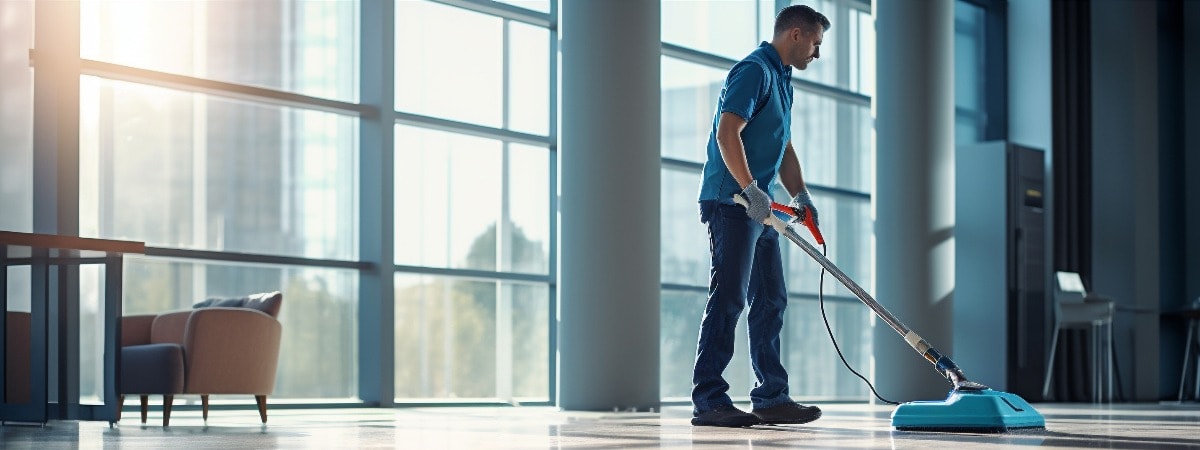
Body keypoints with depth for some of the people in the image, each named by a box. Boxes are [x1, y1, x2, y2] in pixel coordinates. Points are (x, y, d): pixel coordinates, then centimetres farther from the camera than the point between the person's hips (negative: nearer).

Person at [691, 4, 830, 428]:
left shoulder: (781, 80, 21)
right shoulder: (755, 70, -11)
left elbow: (784, 149, 26)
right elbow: (727, 133, -22)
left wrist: (801, 197, 14)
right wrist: (750, 189, -26)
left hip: (758, 208, 10)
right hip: (731, 202, -10)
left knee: (771, 300, 10)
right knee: (728, 298, -12)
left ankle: (771, 397, 15)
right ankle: (708, 400, -12)